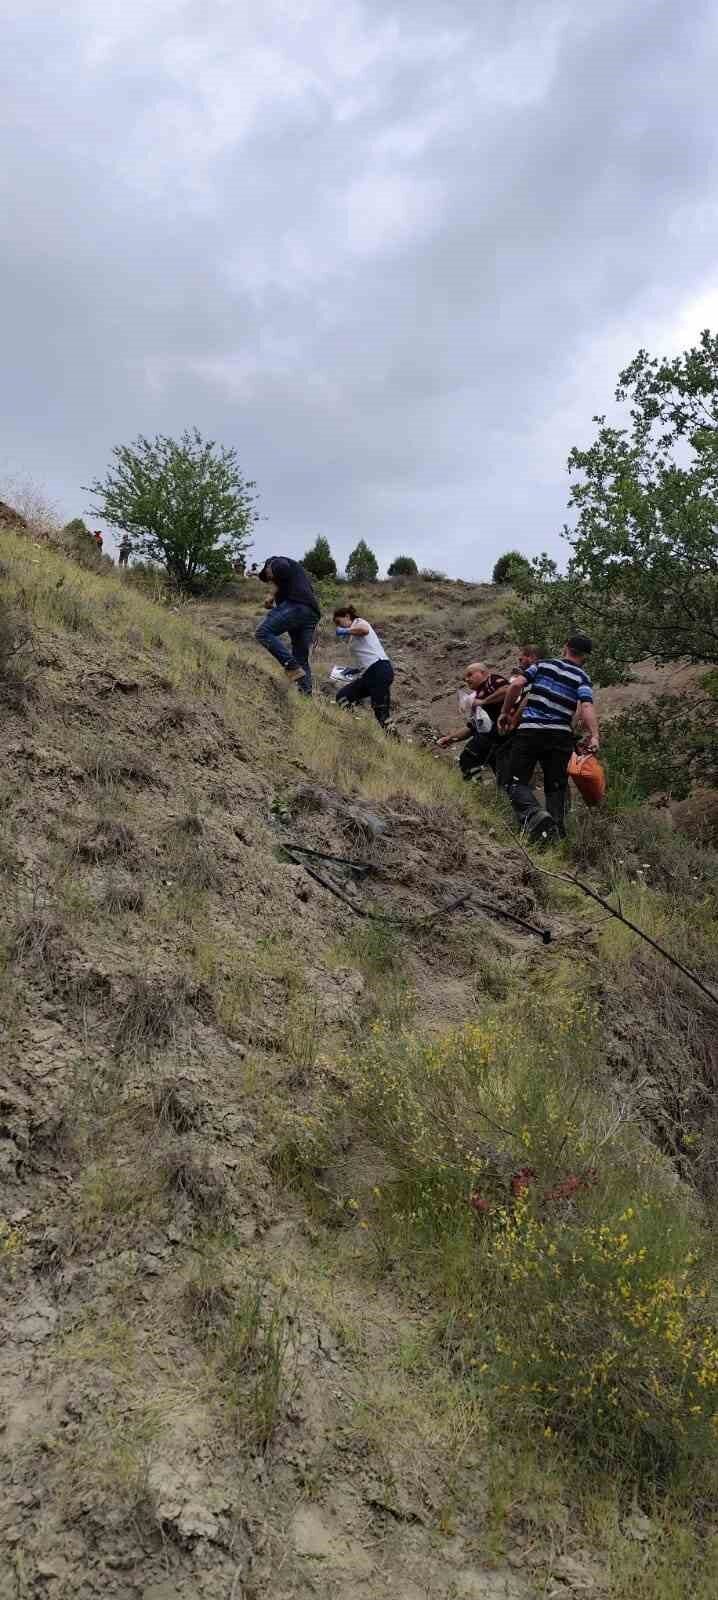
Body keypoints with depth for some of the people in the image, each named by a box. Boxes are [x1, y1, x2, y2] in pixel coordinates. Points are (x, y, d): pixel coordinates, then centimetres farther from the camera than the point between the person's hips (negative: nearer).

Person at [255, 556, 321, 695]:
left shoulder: (275, 562, 15)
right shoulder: (295, 568, 40)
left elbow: (283, 568, -12)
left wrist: (272, 594, -3)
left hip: (296, 605, -9)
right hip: (312, 613, 9)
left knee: (263, 632, -16)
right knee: (302, 659, 12)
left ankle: (292, 667, -25)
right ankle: (306, 693, 4)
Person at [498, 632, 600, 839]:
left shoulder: (543, 665, 10)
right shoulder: (582, 677, 6)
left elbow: (516, 685, -3)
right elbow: (587, 706, -12)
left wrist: (505, 712, 7)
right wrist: (594, 736, -19)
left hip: (529, 731, -1)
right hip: (561, 735, 1)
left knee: (517, 782, 1)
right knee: (556, 786, 15)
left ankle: (534, 813, -25)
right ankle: (556, 829, 7)